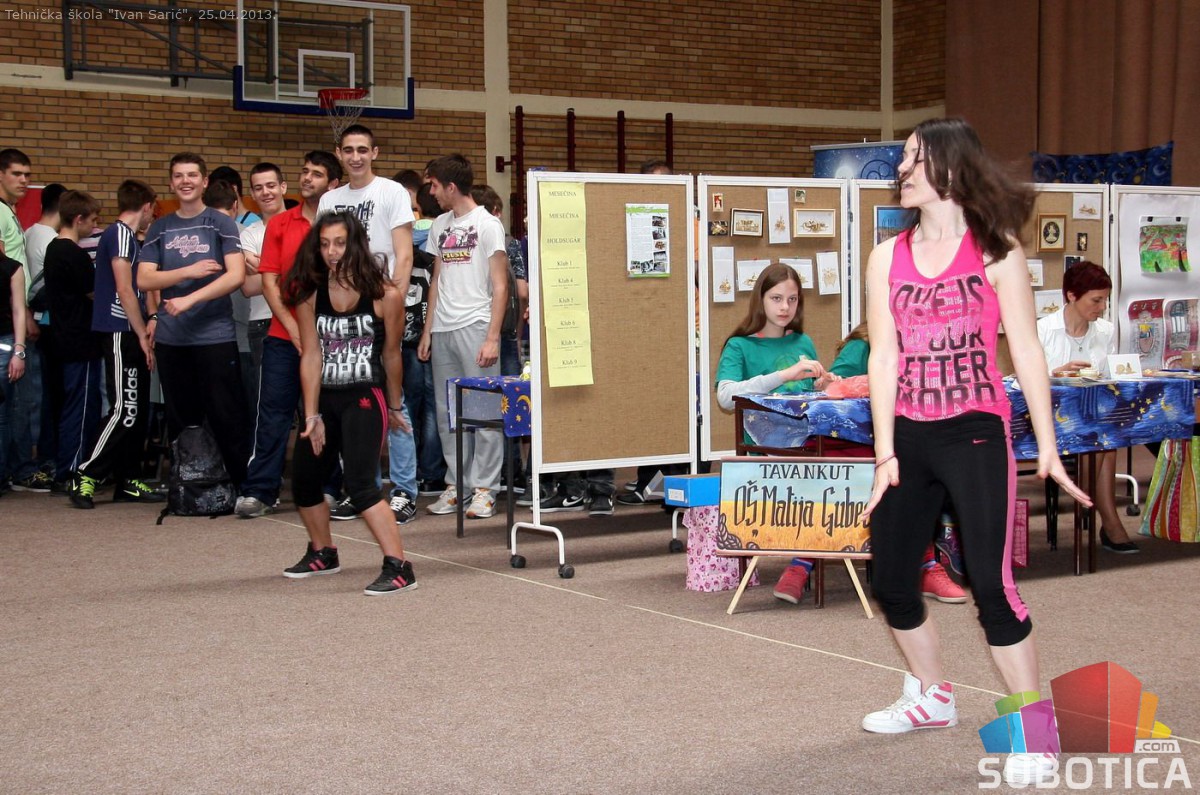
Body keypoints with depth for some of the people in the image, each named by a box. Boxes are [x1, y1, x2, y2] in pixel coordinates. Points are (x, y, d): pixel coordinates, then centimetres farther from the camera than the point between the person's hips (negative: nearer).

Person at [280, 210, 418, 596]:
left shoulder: (385, 296, -10)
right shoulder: (309, 295, -1)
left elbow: (391, 354, 1)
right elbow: (311, 355, -4)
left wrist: (394, 408, 11)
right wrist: (312, 416, -8)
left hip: (365, 398, -5)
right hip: (324, 398, 5)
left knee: (360, 484, -18)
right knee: (303, 480, 14)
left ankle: (399, 568, -15)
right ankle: (323, 553, 38)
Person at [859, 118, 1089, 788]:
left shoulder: (996, 250, -3)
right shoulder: (888, 257, 6)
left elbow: (1027, 351, -3)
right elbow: (884, 358, 4)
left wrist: (1047, 448, -5)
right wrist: (885, 453, 1)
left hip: (976, 434, -5)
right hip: (909, 437, 5)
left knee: (991, 582, -11)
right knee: (891, 581, 10)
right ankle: (933, 697, 35)